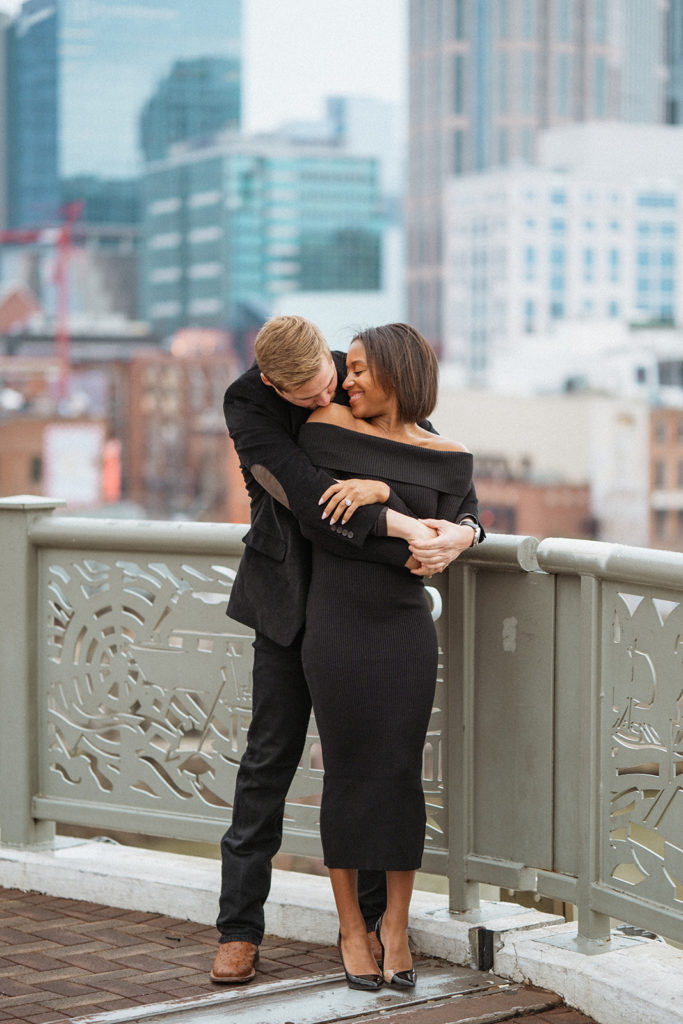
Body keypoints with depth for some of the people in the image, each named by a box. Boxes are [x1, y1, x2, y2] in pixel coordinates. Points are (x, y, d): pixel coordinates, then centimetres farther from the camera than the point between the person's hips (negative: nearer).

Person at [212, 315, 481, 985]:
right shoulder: (246, 404, -17)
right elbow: (310, 499, -28)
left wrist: (381, 488, -26)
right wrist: (405, 548, -33)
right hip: (291, 595, -2)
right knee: (270, 753, 0)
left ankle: (370, 917, 16)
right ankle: (239, 929, 6)